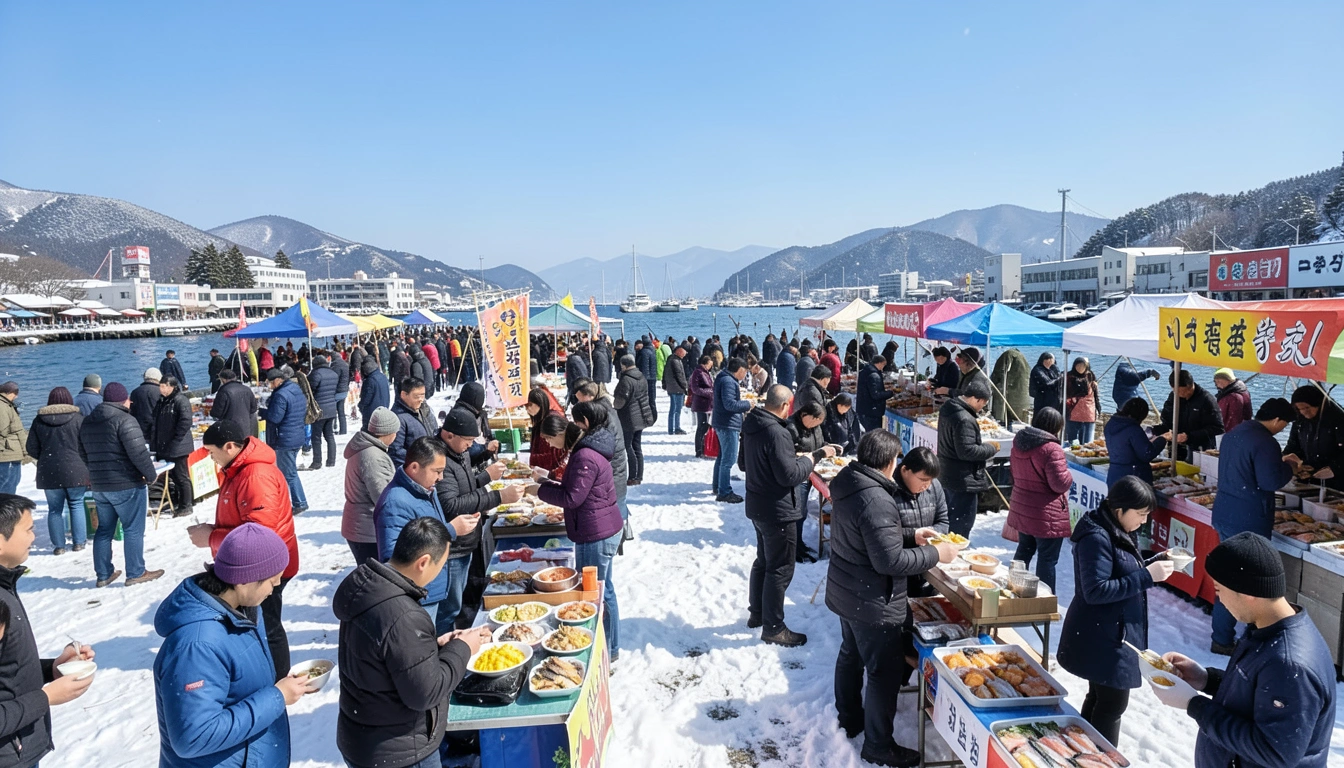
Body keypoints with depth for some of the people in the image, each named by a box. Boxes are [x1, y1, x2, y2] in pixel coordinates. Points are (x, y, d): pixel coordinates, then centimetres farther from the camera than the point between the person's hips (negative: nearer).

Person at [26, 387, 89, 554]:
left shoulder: (39, 420, 3)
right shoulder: (78, 418, -6)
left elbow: (31, 449, 4)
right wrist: (85, 465, 10)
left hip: (49, 472, 2)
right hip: (75, 471, -2)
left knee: (55, 509, 10)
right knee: (77, 505, 10)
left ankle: (59, 545, 12)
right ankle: (79, 542, 11)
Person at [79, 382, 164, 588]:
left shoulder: (87, 422, 11)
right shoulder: (124, 420, -16)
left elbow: (84, 454, 19)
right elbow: (138, 452, -22)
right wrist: (150, 474, -10)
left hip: (99, 486, 8)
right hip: (127, 485, -8)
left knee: (104, 529, 17)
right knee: (133, 530, 1)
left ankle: (103, 574, 23)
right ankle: (136, 573, 6)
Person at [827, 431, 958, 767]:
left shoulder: (850, 485, 0)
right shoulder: (877, 500, -30)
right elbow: (890, 560, -29)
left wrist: (911, 535, 9)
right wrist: (935, 554, -18)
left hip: (846, 592, 10)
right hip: (872, 603, -10)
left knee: (851, 655, 25)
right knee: (885, 672, 5)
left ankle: (850, 718, 43)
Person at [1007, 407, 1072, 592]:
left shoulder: (1018, 442, 3)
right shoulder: (1052, 450, -23)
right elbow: (1060, 483, -21)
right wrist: (1068, 475, -1)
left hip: (1021, 510, 8)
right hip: (1046, 516, -8)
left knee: (1024, 550, 22)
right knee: (1047, 559, 2)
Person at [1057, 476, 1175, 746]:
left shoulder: (1118, 531, 7)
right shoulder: (1097, 538, -24)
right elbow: (1096, 591, -27)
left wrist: (1153, 565, 2)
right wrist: (1147, 576, -26)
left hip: (1111, 634, 10)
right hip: (1102, 638, -10)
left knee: (1100, 696, 20)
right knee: (1113, 703, -1)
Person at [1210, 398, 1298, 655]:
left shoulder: (1236, 432, 11)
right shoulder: (1265, 442, -19)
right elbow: (1271, 482, -21)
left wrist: (1279, 461, 18)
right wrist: (1288, 466, -4)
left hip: (1226, 514, 9)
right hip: (1247, 520, -9)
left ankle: (1223, 632, 28)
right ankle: (1222, 640, 6)